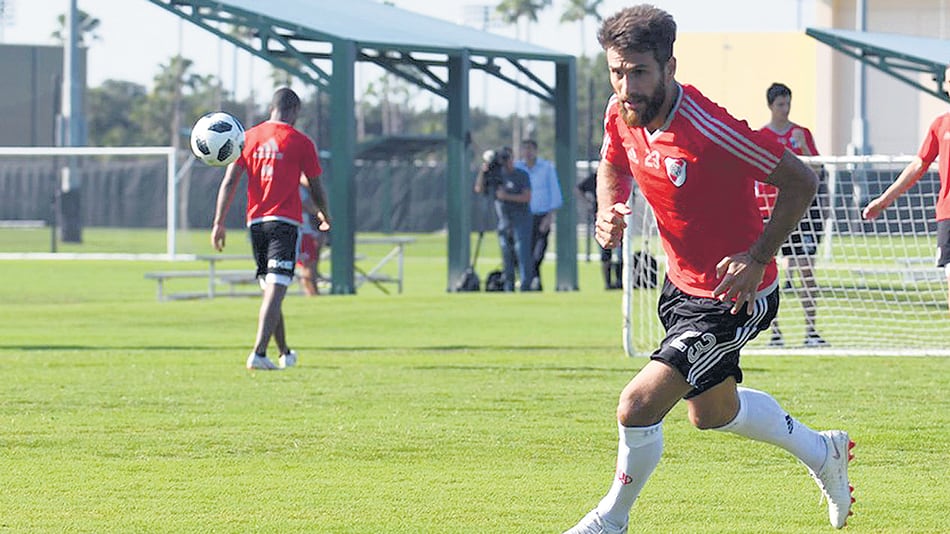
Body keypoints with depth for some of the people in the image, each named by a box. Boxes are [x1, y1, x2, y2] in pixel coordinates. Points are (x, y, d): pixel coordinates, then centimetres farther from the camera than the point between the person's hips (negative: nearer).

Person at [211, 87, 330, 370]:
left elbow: (229, 182, 2)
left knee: (270, 290, 16)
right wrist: (325, 215, 23)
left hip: (255, 220, 5)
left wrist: (219, 223, 2)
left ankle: (285, 353, 27)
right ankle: (258, 353, -24)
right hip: (285, 221, -5)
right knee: (276, 291, -12)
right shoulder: (301, 142, -2)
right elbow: (316, 189, 4)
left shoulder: (249, 138, 8)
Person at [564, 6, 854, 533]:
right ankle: (821, 451, 52)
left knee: (638, 405, -17)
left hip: (734, 297, -9)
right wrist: (607, 212, -7)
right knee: (712, 411, 27)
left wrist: (758, 257, -26)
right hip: (681, 286, 9)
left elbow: (799, 180, -22)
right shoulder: (622, 113, -9)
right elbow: (612, 167, 14)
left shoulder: (709, 129, -30)